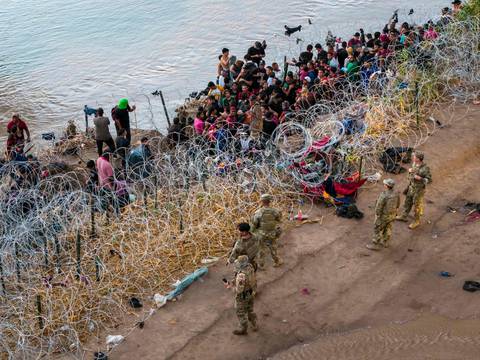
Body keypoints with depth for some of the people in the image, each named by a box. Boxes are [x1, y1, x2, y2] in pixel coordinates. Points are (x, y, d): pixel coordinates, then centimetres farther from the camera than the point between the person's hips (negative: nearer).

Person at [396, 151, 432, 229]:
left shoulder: (425, 168, -28)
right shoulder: (414, 163, -7)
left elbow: (429, 180, -22)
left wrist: (419, 178, -32)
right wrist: (410, 170, -9)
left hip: (419, 189, -7)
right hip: (411, 187, 7)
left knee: (416, 205, 7)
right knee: (408, 202, 22)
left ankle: (416, 222, 24)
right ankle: (404, 216, 42)